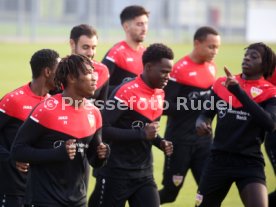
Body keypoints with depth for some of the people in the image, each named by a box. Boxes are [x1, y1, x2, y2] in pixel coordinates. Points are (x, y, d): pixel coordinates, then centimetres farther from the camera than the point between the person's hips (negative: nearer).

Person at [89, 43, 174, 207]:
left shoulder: (159, 94, 8)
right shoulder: (127, 93, -18)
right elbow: (103, 130, -24)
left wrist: (160, 142, 1)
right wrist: (142, 134, -24)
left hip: (144, 174, 7)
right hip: (116, 173, -7)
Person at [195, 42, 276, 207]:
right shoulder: (222, 84, 7)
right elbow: (207, 113, 19)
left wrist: (239, 92, -26)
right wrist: (201, 122, -7)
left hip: (250, 162, -3)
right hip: (219, 159, 4)